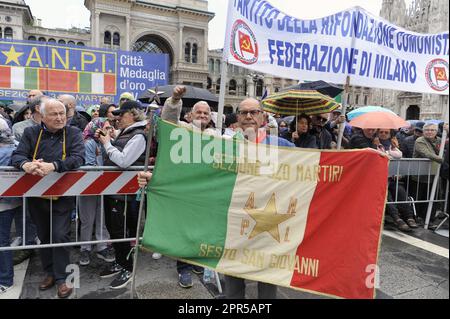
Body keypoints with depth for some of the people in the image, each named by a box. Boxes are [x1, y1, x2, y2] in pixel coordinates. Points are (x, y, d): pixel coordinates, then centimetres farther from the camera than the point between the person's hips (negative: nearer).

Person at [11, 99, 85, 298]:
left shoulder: (73, 133, -5)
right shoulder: (31, 133, 3)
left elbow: (78, 158, -19)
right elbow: (17, 155, -7)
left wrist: (53, 166, -35)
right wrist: (25, 164, -32)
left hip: (62, 195, -3)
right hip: (37, 194, 3)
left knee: (60, 235, -5)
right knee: (43, 235, 15)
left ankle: (61, 278, 11)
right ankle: (49, 272, 32)